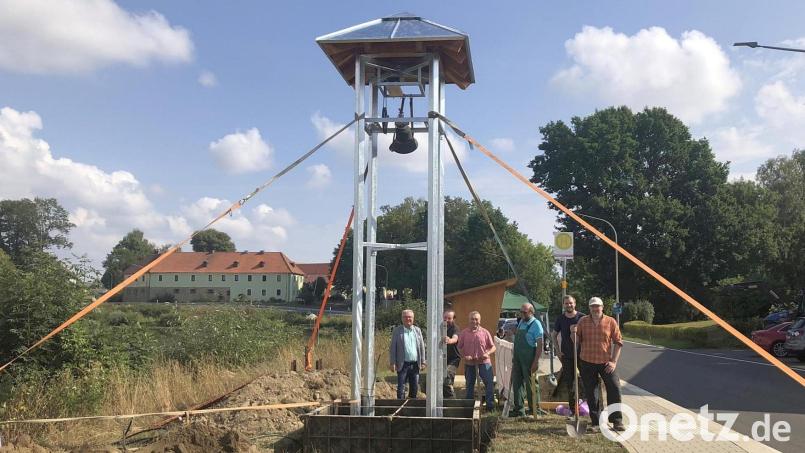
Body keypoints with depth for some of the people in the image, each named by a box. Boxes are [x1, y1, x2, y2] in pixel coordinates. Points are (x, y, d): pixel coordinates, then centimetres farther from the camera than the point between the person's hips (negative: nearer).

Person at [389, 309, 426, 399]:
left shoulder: (417, 330, 10)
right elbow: (392, 348, -1)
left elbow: (422, 347, 11)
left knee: (415, 387, 9)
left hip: (415, 364, 3)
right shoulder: (397, 330, 1)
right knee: (401, 388, -1)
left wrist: (423, 362, 4)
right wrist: (393, 363, -7)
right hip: (403, 364, -3)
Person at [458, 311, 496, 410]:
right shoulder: (464, 333, 4)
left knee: (489, 382, -12)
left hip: (484, 362, -1)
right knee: (470, 384, 11)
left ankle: (490, 404, -5)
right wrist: (464, 356, -9)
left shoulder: (485, 332, 3)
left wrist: (487, 353, -13)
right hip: (469, 364, 1)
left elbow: (493, 347, 7)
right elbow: (459, 347, 9)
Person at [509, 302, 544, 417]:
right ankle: (519, 409, 18)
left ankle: (534, 410, 10)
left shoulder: (535, 324, -12)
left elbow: (540, 345, -16)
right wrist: (514, 356, 18)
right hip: (518, 358, 8)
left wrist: (536, 361, -20)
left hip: (529, 359, -8)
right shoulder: (521, 322, 12)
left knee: (530, 384, 0)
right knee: (516, 383, 9)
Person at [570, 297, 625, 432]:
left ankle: (617, 421, 2)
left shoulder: (610, 322, -1)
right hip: (587, 362, 2)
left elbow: (618, 342, 0)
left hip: (606, 362, -1)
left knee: (614, 389, -8)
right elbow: (577, 341, 9)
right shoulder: (582, 321, 4)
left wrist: (614, 361, -6)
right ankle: (596, 422, 17)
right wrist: (573, 333, -13)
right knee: (590, 393, 6)